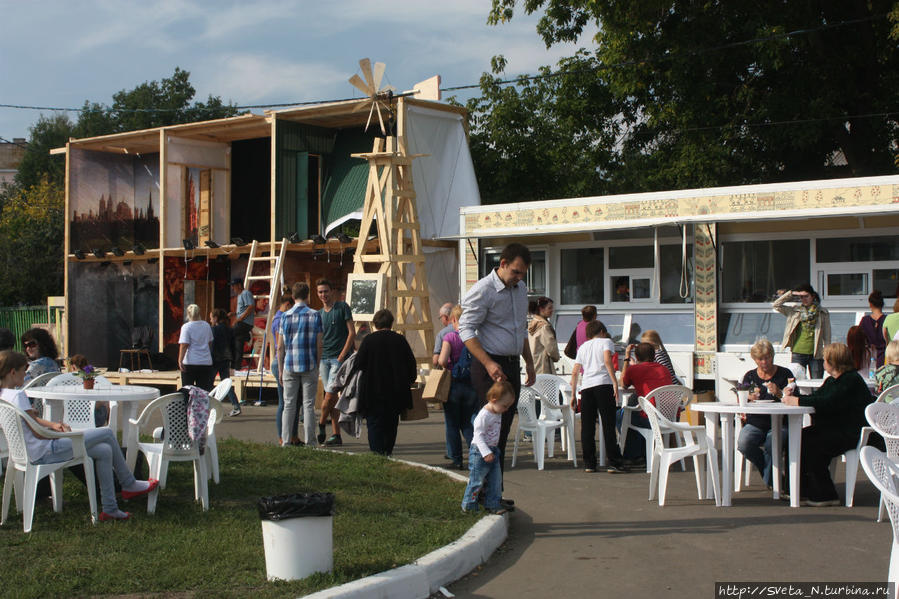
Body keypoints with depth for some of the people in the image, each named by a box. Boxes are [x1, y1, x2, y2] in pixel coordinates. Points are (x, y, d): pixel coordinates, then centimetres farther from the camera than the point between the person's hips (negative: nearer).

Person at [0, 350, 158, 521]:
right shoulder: (18, 396, -21)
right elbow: (38, 433, -20)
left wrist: (52, 425, 2)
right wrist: (64, 434, -3)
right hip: (46, 452, -10)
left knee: (105, 451, 9)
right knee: (107, 433, -4)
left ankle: (110, 509, 10)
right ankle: (129, 484, 12)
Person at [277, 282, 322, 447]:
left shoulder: (285, 316, 3)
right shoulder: (315, 315, -1)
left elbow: (280, 347, 3)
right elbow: (319, 345, -3)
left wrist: (280, 369, 10)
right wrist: (317, 365, 9)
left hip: (289, 365, 1)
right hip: (309, 365, -1)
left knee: (289, 405, 6)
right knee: (308, 405, 3)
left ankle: (285, 441, 5)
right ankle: (310, 441, 4)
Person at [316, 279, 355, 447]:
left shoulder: (342, 307, -2)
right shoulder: (319, 314, 14)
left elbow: (352, 333, -6)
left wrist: (342, 356, -12)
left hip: (339, 358, -6)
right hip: (323, 359, 6)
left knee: (330, 394, -11)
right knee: (332, 396, 5)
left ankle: (321, 425, 8)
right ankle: (336, 435, 8)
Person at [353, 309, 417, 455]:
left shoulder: (369, 340, -7)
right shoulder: (400, 340, 1)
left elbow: (359, 365, -8)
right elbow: (412, 365, 5)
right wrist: (408, 382, 17)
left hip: (374, 393, -3)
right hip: (397, 393, 3)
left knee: (374, 423, 1)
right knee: (391, 424, 15)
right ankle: (387, 452, 17)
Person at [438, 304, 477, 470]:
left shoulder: (450, 336, -10)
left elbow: (442, 360, -21)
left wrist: (447, 368, -1)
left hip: (453, 384, -3)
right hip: (472, 385, 3)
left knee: (452, 425, 9)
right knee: (468, 423, 14)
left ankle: (457, 460, 11)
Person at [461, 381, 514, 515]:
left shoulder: (498, 413, 8)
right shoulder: (484, 415, -21)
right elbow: (479, 435, -23)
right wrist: (486, 452, -29)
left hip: (492, 451, 9)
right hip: (480, 452, -9)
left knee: (495, 480, 8)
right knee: (477, 480, -3)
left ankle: (493, 504, 17)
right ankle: (468, 506, 7)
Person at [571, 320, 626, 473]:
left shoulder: (583, 347, 23)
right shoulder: (606, 341, 11)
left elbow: (575, 372, 19)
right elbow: (607, 360, -8)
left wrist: (573, 393, 25)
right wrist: (615, 382, -12)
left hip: (586, 387, 4)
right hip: (603, 384, -4)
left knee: (587, 427, 6)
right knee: (608, 426, -4)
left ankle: (589, 463, 5)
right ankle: (614, 462, -7)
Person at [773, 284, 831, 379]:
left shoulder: (823, 313, 7)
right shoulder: (794, 311, 10)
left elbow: (827, 336, 5)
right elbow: (775, 305, 3)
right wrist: (790, 294, -1)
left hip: (815, 354, -1)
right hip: (798, 353, 1)